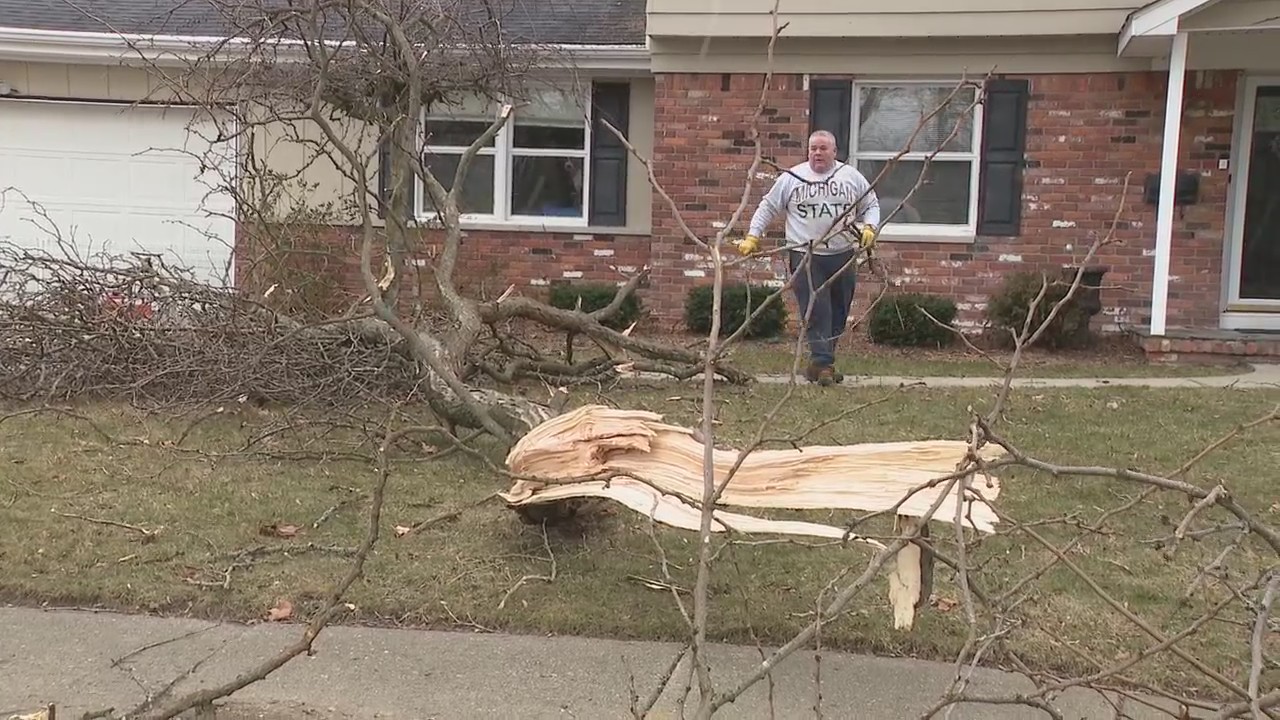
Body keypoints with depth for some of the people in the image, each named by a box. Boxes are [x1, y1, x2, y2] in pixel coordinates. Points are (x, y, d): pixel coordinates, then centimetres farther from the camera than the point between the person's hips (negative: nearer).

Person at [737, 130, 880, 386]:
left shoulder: (852, 177, 8)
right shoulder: (791, 177, 3)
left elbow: (872, 205, 15)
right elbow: (768, 207, 8)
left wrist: (869, 228, -4)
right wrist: (752, 236, -1)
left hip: (843, 256, 3)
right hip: (804, 256, -3)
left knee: (838, 312, 7)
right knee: (816, 311, -10)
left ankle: (820, 362, 18)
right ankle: (823, 363, -8)